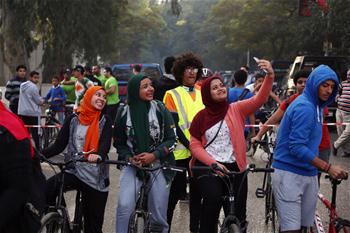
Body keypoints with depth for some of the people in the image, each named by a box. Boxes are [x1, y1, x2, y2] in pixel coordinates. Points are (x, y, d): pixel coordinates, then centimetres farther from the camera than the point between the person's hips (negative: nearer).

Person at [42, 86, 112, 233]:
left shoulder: (105, 121, 4)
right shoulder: (73, 119, 6)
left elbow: (105, 143, -13)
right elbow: (59, 145, 3)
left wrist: (98, 155, -37)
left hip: (96, 178, 0)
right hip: (74, 171, 1)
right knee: (46, 190, -29)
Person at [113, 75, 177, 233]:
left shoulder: (160, 109, -5)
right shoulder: (124, 113, -3)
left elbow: (171, 139, -3)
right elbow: (119, 143, 8)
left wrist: (153, 155, -16)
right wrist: (129, 158, -10)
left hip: (158, 165, 0)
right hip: (133, 165, 0)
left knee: (159, 214, 5)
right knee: (124, 205, -19)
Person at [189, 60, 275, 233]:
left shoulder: (236, 110, 3)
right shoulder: (201, 117, 3)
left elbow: (259, 100, -12)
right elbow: (195, 146, 2)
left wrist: (270, 75, -28)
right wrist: (213, 163, -14)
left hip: (234, 167, 2)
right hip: (207, 166, -2)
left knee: (237, 215, 5)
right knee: (213, 197, -30)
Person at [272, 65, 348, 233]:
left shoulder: (315, 105, 13)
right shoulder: (304, 107, -15)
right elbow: (296, 148, -21)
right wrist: (328, 168, -22)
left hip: (308, 174, 9)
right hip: (290, 173, -9)